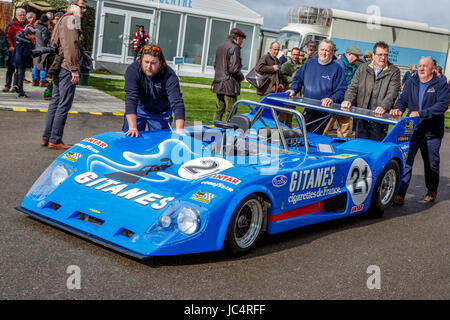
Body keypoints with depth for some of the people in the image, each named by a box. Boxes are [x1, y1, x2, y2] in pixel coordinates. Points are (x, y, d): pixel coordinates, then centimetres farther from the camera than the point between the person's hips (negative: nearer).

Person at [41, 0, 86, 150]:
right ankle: (55, 140, -4)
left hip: (58, 68, 10)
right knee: (64, 105, -6)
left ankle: (47, 138, 16)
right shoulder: (71, 20, -10)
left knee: (55, 102, 13)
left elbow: (53, 43, 25)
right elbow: (70, 46, -18)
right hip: (66, 68, -10)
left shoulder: (62, 20, 22)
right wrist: (74, 69, -19)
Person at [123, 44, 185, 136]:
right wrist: (132, 127, -45)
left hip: (160, 113, 0)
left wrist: (179, 130, -49)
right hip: (139, 108, 1)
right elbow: (131, 98, -34)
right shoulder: (133, 70, -27)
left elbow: (177, 102, -36)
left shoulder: (169, 76, -29)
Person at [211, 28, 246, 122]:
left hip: (218, 84, 8)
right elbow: (233, 68, -18)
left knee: (219, 109, 14)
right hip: (229, 84, -8)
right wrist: (241, 77, -2)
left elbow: (215, 65, 20)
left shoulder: (220, 47, 15)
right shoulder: (234, 48, -12)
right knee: (230, 111, -2)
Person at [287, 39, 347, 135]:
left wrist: (332, 100, -27)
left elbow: (341, 90, -9)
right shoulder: (309, 63, 9)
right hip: (307, 108, 5)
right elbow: (298, 78, 16)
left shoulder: (337, 68, -4)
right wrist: (293, 89, -3)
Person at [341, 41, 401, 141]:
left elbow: (392, 93, -10)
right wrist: (348, 100, -11)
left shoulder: (394, 71, 0)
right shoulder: (363, 68, 11)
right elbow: (353, 87, 8)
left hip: (380, 118, -3)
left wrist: (383, 107, -27)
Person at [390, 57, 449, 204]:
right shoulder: (411, 83, 8)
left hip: (431, 133, -2)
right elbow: (403, 99, 4)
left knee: (431, 164, 14)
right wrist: (398, 109, -20)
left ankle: (432, 191, 38)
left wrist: (421, 113, -29)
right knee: (404, 161, -9)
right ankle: (399, 194, -6)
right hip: (411, 130, 2)